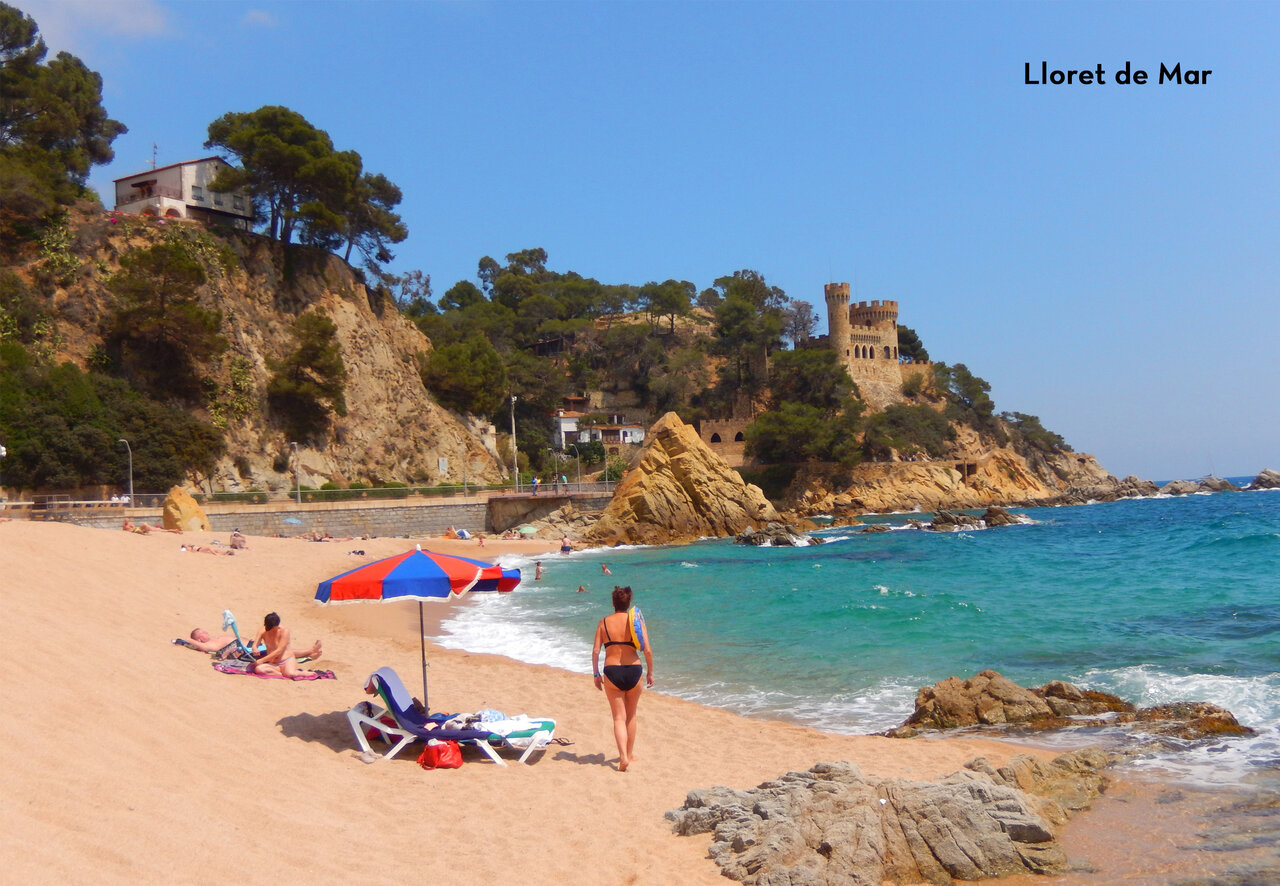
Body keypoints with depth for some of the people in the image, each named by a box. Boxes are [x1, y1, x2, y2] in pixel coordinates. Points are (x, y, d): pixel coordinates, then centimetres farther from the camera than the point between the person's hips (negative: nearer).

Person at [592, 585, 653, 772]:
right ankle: (630, 753, 30)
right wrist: (650, 673, 8)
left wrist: (596, 674, 9)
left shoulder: (604, 622, 2)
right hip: (634, 670, 1)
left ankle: (623, 757, -12)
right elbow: (647, 650, -4)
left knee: (619, 717, 5)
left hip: (612, 672, -1)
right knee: (631, 715, 20)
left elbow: (595, 651, -2)